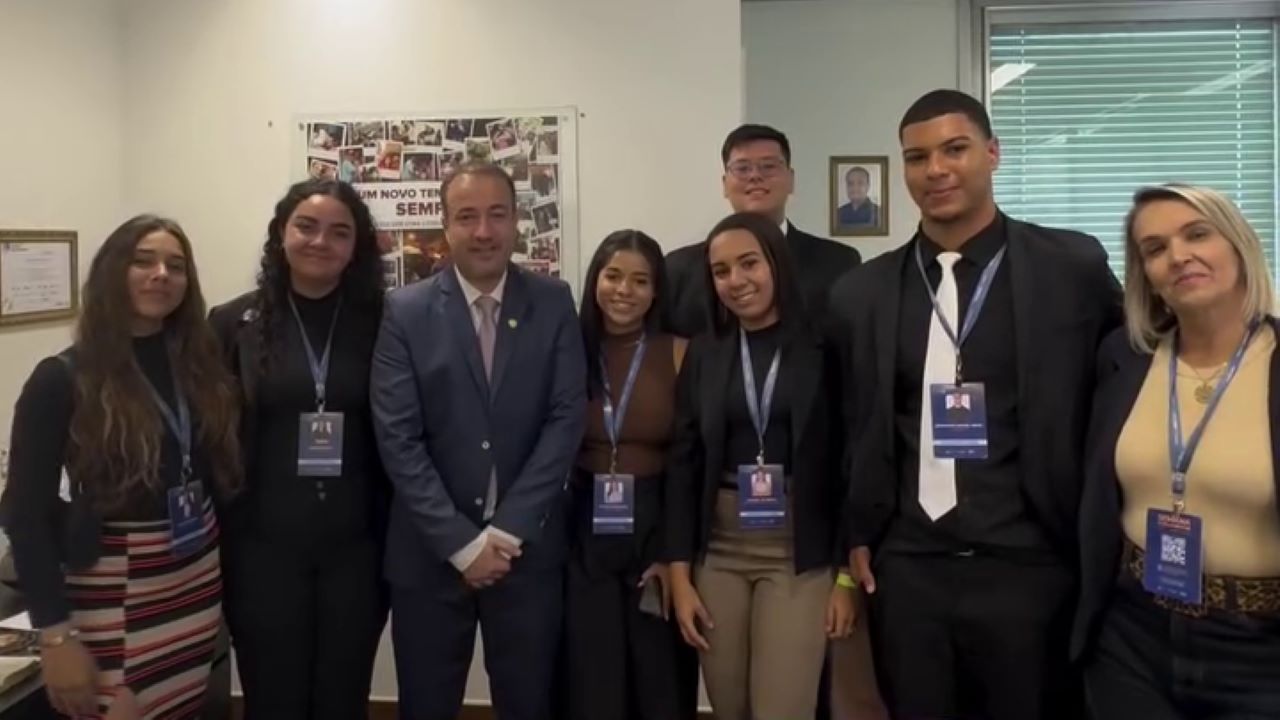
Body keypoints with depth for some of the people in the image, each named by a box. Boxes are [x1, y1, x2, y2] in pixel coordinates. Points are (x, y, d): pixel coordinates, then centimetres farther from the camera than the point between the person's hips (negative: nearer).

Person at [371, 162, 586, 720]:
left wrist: (508, 531, -11)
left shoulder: (553, 304, 0)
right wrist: (461, 542, -12)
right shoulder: (405, 311, -3)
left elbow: (566, 420, -5)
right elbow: (398, 438, -7)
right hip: (430, 550, 0)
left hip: (528, 545, 1)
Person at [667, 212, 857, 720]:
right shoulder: (704, 352, 5)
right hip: (718, 549, 3)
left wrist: (846, 574, -4)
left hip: (801, 552, -3)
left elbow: (847, 465, -2)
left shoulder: (822, 348, -4)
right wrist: (680, 576, 1)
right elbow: (683, 465, 5)